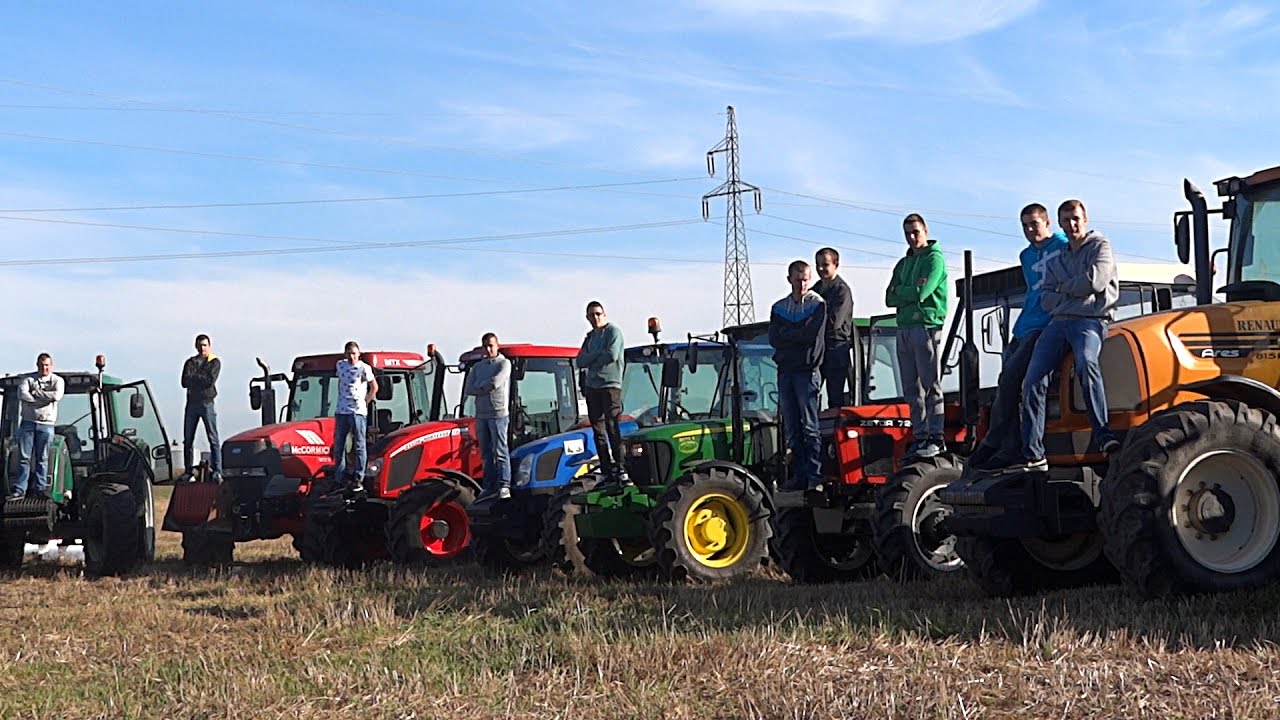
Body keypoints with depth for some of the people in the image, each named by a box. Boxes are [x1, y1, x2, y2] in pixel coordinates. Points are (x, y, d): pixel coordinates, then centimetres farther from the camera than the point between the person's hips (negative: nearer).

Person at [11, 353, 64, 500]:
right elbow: (21, 394, -11)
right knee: (24, 458, -2)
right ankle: (19, 490, -3)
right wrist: (45, 398, -10)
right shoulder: (28, 379, 9)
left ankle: (40, 488, 4)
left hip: (46, 424, -1)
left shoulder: (57, 380, 7)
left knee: (42, 459, 1)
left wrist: (36, 392, -8)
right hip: (28, 422, 1)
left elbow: (56, 395, -14)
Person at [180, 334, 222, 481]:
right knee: (188, 439, 5)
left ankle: (217, 470, -11)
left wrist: (194, 377, -5)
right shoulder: (190, 362, 14)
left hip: (207, 403, -4)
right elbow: (184, 382, 0)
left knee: (213, 438, -7)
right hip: (192, 403, 4)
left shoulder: (215, 362, 3)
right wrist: (201, 379, -12)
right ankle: (188, 470, 11)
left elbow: (210, 380, -13)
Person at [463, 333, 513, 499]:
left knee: (500, 451, -9)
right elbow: (468, 390, 6)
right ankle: (490, 487, 9)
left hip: (498, 413, -6)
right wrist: (486, 388, -7)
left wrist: (480, 387, 1)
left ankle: (504, 486, -11)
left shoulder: (504, 363, 2)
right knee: (486, 453, 6)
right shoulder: (477, 367, 17)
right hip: (481, 414, 6)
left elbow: (495, 382, -14)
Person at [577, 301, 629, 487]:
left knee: (613, 428, -15)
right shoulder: (590, 336, 19)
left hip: (610, 385, -8)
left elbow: (612, 355, -16)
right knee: (598, 431, 7)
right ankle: (607, 471, 12)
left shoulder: (613, 331, -2)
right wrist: (598, 355, -7)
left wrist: (590, 359, -1)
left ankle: (622, 470, -18)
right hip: (591, 387, 8)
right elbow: (580, 361, 8)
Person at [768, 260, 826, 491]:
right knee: (791, 427, 4)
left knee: (809, 425, -8)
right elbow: (774, 339, 3)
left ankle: (815, 476, -7)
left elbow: (812, 335, -12)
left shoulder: (817, 304, 2)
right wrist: (799, 334, -7)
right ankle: (798, 475, 8)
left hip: (807, 370, -5)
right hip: (785, 370, 5)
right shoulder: (779, 308, 15)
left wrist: (787, 334, -3)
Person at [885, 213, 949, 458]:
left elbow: (921, 293, -13)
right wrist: (911, 292, -4)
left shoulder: (935, 258, -1)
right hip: (904, 328, 7)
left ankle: (936, 437, -7)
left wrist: (900, 291, 3)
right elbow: (890, 299, 11)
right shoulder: (903, 264, 21)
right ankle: (919, 436, 8)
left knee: (930, 385, -7)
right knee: (912, 389, 6)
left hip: (926, 326, -7)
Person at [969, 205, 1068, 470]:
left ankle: (993, 443, -11)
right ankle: (1011, 449, 0)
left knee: (1010, 379, -17)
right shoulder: (1026, 256, 23)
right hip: (1023, 329, 8)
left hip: (1046, 326, -8)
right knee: (1007, 383, -2)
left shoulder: (1064, 247, -1)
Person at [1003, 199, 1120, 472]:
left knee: (1086, 362, -38)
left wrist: (1064, 288, 7)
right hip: (1058, 322, 6)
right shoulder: (1055, 261, 26)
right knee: (1033, 381, -13)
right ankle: (1032, 454, -14)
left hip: (1091, 320, -6)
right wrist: (1078, 294, -2)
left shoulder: (1099, 247, 10)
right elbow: (1046, 299, 13)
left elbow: (1095, 281, -8)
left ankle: (1103, 436, -40)